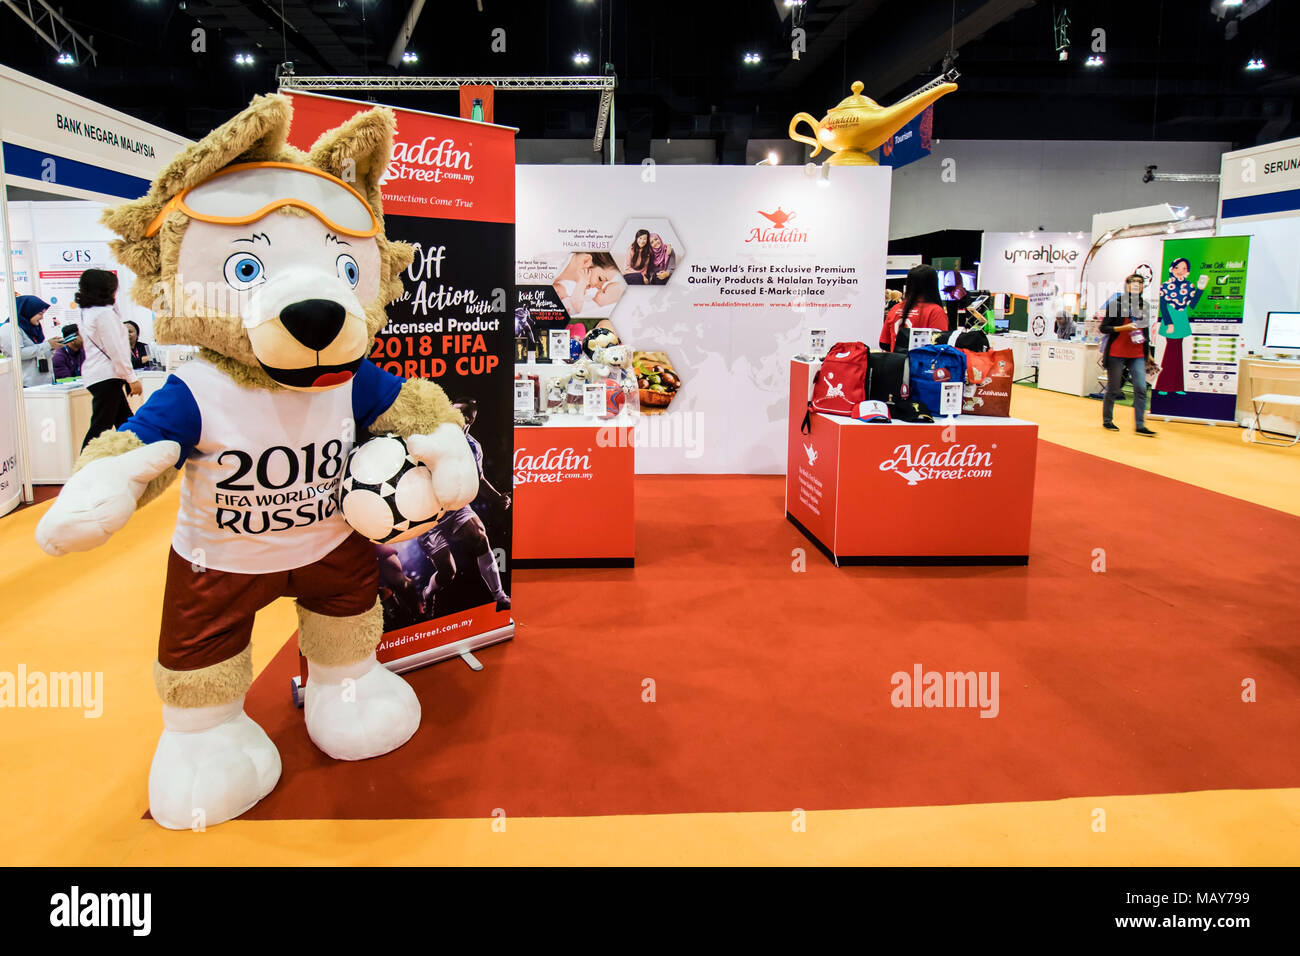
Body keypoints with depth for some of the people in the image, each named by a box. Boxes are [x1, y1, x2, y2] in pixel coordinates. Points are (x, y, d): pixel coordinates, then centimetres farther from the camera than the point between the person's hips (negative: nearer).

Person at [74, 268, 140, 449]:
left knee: (125, 420, 14)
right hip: (107, 376, -10)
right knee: (101, 426, -9)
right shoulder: (105, 313, -14)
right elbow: (116, 350, -17)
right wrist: (132, 378, -15)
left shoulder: (86, 312, 15)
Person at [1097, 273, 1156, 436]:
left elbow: (1146, 329, 21)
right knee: (1113, 389, 5)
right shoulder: (1116, 303, -4)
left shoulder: (1144, 306, 11)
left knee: (1141, 388, -7)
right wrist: (1123, 328, -18)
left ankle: (1140, 425, -4)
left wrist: (1147, 352, 20)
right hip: (1116, 353, -4)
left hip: (1137, 355, 4)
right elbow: (1103, 328, -5)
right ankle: (1107, 421, 21)